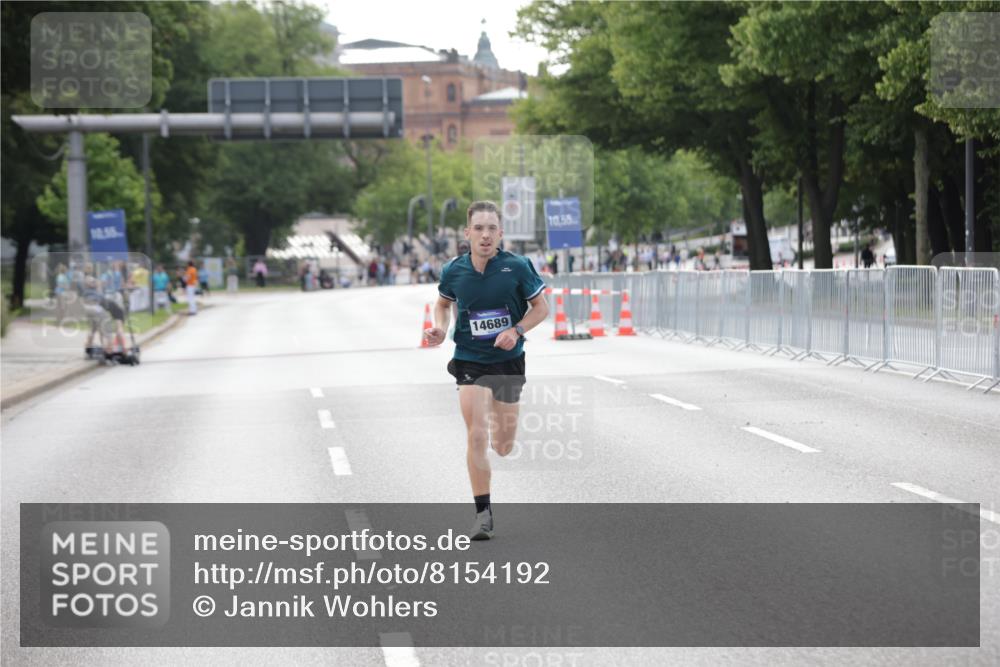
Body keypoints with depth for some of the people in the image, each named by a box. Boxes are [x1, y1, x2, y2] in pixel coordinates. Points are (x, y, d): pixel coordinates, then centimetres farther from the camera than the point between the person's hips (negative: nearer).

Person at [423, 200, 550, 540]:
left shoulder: (518, 266, -12)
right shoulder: (453, 271, -6)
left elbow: (541, 307, -2)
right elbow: (443, 303, 14)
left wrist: (516, 330, -18)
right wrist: (440, 328, -6)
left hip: (508, 360, 1)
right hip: (470, 360, -1)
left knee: (504, 448, 12)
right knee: (476, 437, -15)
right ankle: (483, 512, -6)